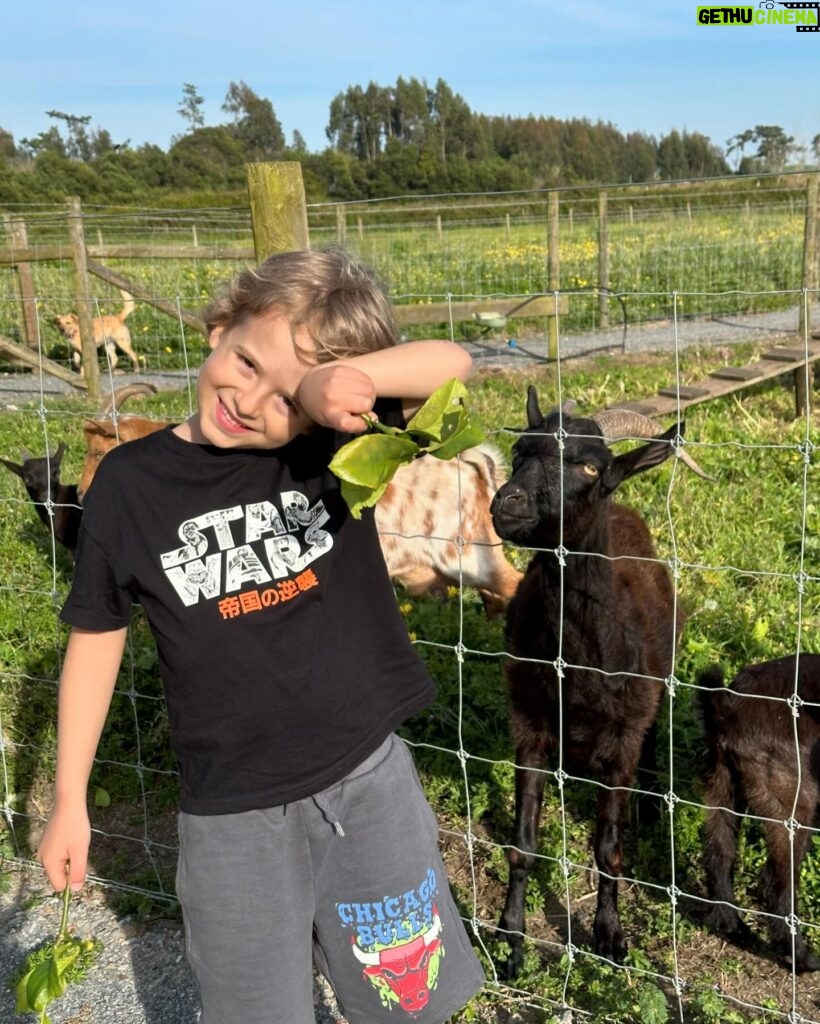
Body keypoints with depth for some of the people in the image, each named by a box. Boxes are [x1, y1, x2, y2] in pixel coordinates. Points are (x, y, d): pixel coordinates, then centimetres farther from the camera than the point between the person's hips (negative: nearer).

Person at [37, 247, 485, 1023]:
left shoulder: (338, 448, -9)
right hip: (232, 816, -1)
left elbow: (451, 365, -19)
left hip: (369, 781, 1)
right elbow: (97, 637, 0)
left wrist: (347, 377, -37)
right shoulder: (130, 482, -9)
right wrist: (69, 801, 5)